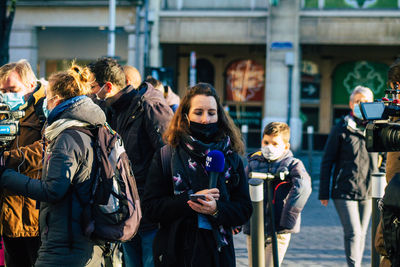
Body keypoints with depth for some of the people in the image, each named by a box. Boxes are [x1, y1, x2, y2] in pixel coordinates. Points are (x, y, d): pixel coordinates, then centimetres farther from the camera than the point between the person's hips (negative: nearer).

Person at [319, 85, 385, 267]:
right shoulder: (341, 129, -3)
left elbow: (383, 161, 17)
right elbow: (327, 162, 1)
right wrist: (324, 193, -1)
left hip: (368, 192, 4)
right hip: (344, 191, -4)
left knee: (361, 234, 11)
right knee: (353, 233, -12)